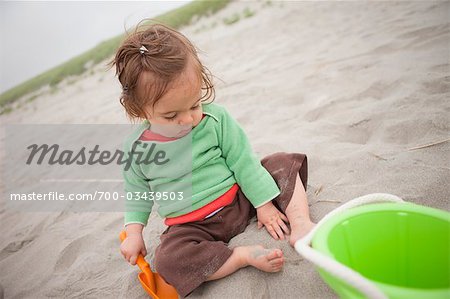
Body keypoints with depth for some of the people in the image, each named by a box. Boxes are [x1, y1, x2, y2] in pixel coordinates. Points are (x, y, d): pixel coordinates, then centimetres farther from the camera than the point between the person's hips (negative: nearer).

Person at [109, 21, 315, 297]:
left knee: (284, 164, -9)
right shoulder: (136, 148, -9)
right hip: (192, 226, 0)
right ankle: (244, 255, -25)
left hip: (239, 199, 1)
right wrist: (134, 230, -2)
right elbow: (138, 192, 7)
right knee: (168, 261, -29)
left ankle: (300, 224, -14)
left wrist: (264, 204, -6)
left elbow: (243, 162, -6)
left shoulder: (216, 118, -12)